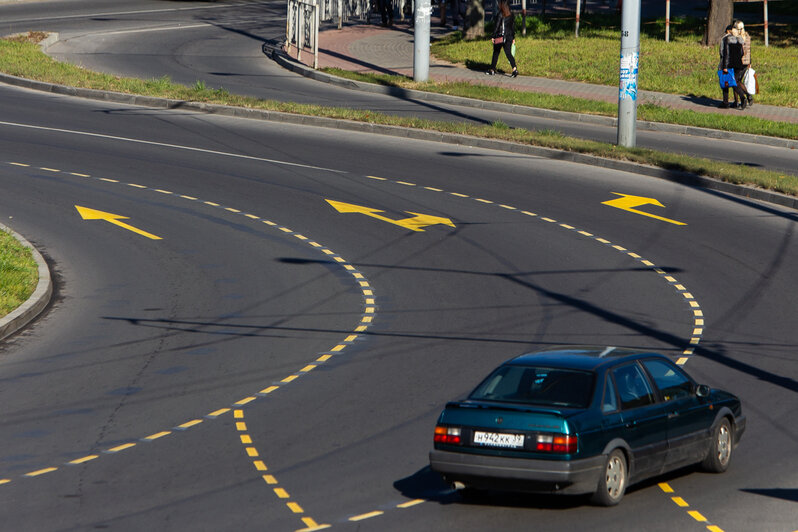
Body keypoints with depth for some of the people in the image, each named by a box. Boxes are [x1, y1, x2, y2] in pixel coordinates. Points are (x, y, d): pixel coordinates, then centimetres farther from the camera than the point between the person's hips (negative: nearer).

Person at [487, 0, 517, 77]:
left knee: (496, 53, 10)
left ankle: (492, 70, 20)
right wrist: (513, 37, 17)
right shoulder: (511, 14, 7)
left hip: (500, 36, -5)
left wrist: (493, 36, -8)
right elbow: (513, 26, 11)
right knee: (508, 53, 1)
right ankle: (514, 69, -18)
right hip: (509, 37, 5)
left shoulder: (499, 14, -11)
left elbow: (496, 25, -12)